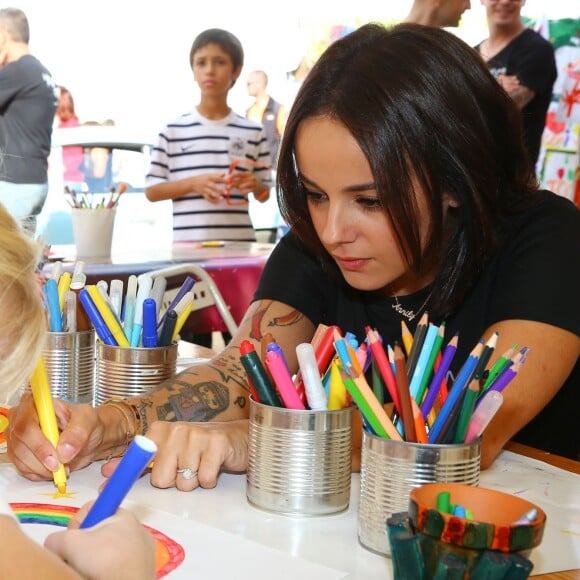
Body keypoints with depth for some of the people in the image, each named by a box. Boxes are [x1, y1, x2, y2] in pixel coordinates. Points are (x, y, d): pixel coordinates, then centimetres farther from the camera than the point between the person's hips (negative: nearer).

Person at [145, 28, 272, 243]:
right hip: (187, 243, -1)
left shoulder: (253, 132, 6)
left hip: (239, 242, 1)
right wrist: (192, 184, -12)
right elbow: (151, 191, 4)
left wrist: (254, 185, -11)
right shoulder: (173, 131, 3)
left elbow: (264, 195, 13)